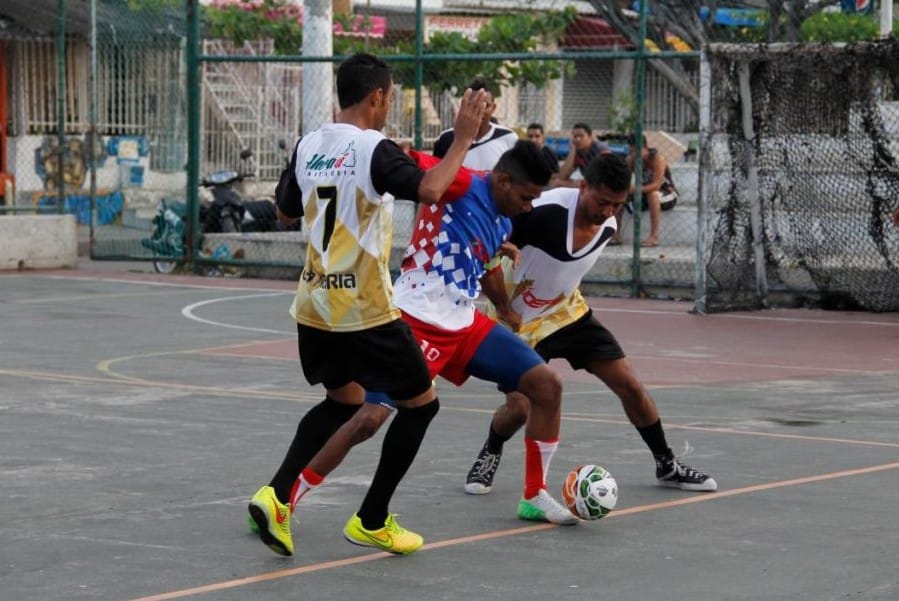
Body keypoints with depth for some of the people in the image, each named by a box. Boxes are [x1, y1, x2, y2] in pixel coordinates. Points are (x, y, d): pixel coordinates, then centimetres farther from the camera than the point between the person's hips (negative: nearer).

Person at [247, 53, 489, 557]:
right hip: (364, 311, -7)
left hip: (315, 303, 7)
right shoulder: (375, 149, -15)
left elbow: (286, 212, 19)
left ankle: (278, 496, 11)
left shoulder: (309, 146, 6)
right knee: (421, 402, 11)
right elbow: (430, 190, -29)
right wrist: (464, 138, -20)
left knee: (344, 402, 26)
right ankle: (372, 521, 13)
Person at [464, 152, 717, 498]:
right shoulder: (544, 212, -30)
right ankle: (490, 454, 15)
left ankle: (667, 465, 19)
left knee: (630, 385, 1)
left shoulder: (607, 226, -7)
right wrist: (506, 312, -20)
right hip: (520, 321, -6)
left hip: (569, 312, 6)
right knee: (519, 407, -19)